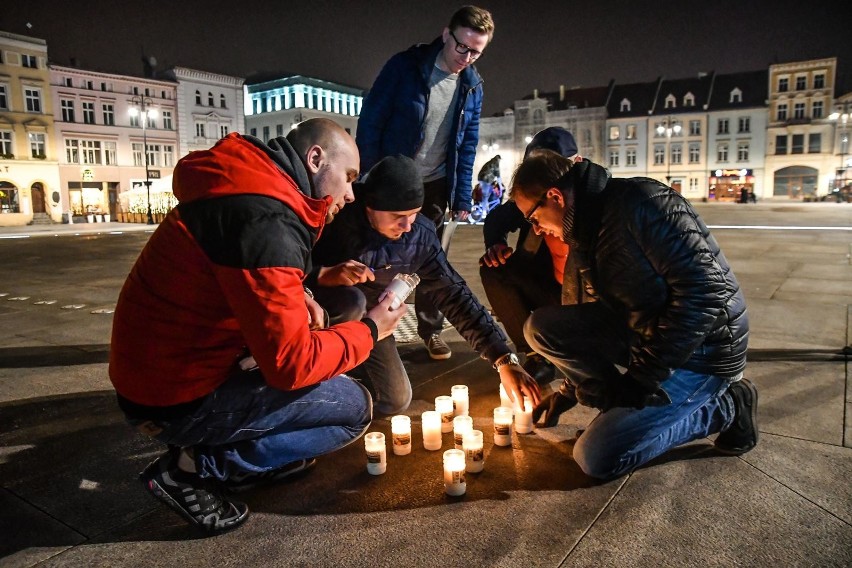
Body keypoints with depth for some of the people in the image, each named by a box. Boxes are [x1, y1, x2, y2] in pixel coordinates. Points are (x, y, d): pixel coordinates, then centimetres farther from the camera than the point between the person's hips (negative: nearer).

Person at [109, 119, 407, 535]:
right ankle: (193, 468, -2)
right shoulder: (266, 219, -26)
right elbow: (292, 364, -26)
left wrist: (296, 297, 1)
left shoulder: (255, 185, 4)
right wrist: (370, 330, -10)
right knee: (356, 407, -5)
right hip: (179, 402, -9)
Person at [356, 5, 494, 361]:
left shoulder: (472, 85, 0)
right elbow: (370, 122, -11)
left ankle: (431, 328, 26)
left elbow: (468, 145, 6)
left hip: (434, 185, 3)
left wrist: (462, 198, 1)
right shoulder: (405, 66, -13)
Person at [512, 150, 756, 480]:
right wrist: (571, 390, 18)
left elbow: (706, 291, -26)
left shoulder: (642, 203, -20)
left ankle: (723, 407, 3)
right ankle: (626, 399, 1)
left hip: (700, 351, -7)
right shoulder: (580, 239, 6)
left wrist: (644, 375, -23)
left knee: (596, 457, -13)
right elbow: (576, 327, 16)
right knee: (540, 328, -7)